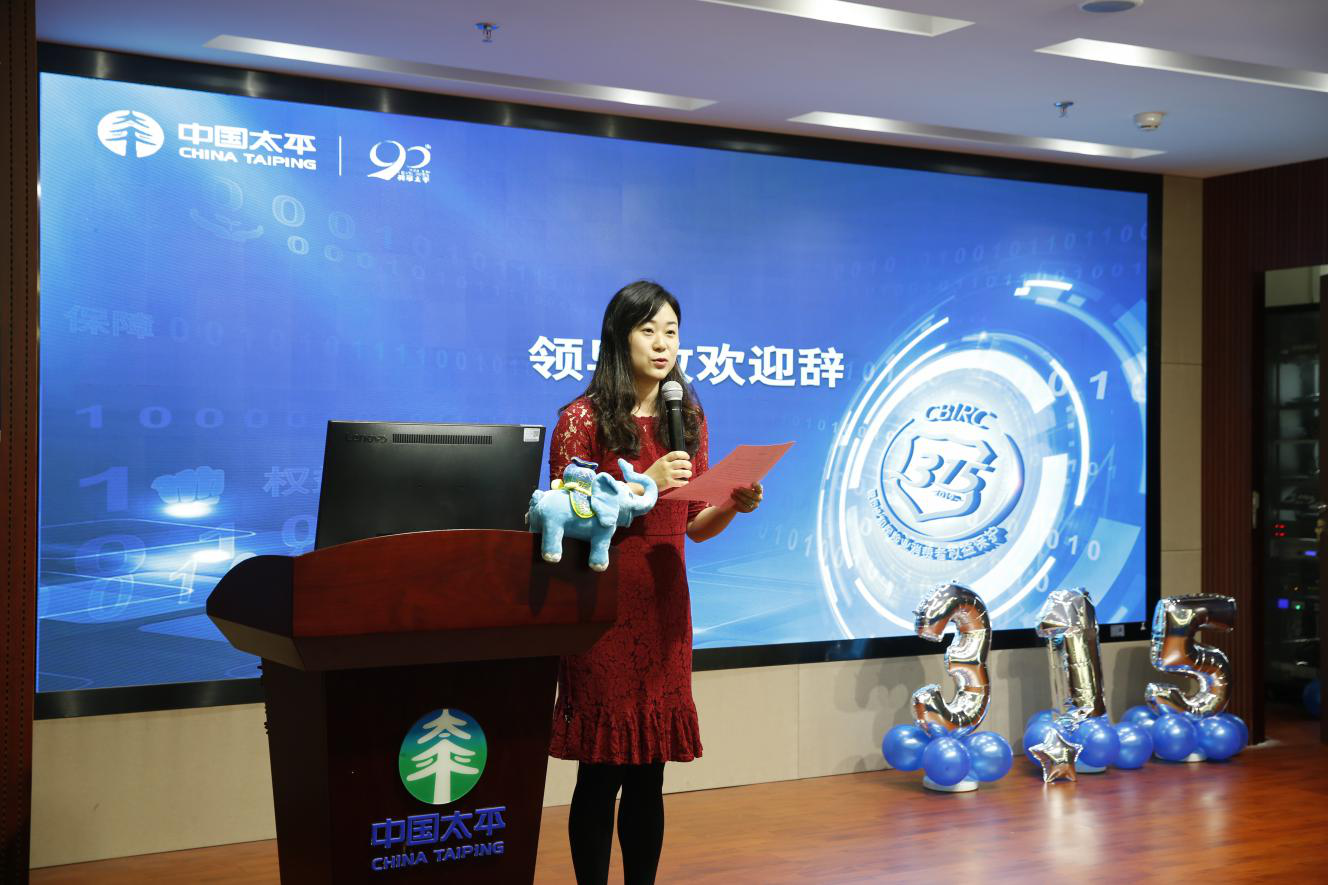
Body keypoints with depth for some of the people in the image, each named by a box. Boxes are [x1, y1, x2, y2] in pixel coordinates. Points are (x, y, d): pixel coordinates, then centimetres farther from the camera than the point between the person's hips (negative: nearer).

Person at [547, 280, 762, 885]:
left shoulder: (688, 418, 12)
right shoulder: (584, 419, -3)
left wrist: (734, 505, -5)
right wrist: (643, 484, -17)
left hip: (664, 603, 5)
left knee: (649, 771, 8)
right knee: (602, 771, -2)